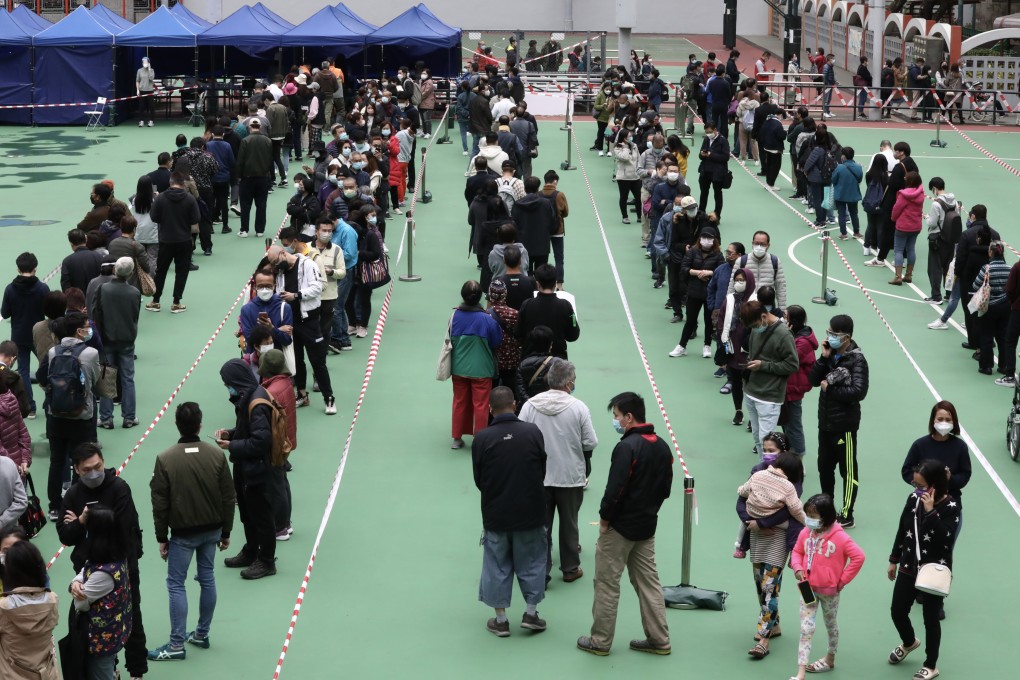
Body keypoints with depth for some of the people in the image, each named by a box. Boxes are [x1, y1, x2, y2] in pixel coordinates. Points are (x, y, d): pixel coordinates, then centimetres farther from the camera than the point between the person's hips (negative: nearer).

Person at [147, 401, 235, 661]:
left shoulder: (166, 459, -14)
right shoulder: (216, 455, -6)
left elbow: (159, 503, -10)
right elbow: (228, 497, 0)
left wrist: (162, 537, 1)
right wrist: (225, 532, 11)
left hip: (182, 533, -4)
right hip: (212, 529, 4)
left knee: (176, 584, 3)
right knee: (207, 578, 16)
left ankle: (177, 645, 1)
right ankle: (202, 634, 25)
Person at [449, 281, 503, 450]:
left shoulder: (455, 316, -10)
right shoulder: (487, 318, -18)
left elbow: (450, 340, 3)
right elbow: (496, 342, -6)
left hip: (459, 367, 3)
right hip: (481, 368, -3)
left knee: (460, 402, 16)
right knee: (480, 404, 7)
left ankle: (457, 438, 23)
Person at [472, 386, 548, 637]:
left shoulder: (482, 439, -14)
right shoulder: (533, 432, -13)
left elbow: (478, 480, -4)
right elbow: (542, 471, -1)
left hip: (495, 513, 0)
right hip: (530, 511, 0)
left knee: (497, 565, 13)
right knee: (531, 561, 18)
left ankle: (501, 619, 19)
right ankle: (531, 613, 23)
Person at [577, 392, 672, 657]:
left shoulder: (627, 447, -21)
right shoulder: (662, 446, 6)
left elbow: (615, 489, -24)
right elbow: (665, 488, 13)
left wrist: (605, 518, -11)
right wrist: (648, 509, 16)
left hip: (620, 526, -8)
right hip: (647, 526, 8)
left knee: (606, 583, 3)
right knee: (648, 581, 14)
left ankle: (600, 641, 10)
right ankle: (659, 640, 16)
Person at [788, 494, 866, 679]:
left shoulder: (839, 537, -19)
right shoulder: (806, 533, -4)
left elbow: (858, 556, -19)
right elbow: (797, 552, 11)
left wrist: (842, 580, -16)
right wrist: (797, 568, -10)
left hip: (829, 590, -3)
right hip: (808, 588, 3)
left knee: (830, 624, 19)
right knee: (806, 628, -2)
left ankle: (830, 658, 43)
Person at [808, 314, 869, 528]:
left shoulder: (856, 360, -14)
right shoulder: (831, 354, 5)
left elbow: (858, 391, -24)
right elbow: (813, 380, 2)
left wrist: (829, 389, -16)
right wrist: (824, 358, -10)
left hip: (844, 424, -7)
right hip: (825, 422, 7)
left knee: (848, 470, 3)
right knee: (824, 467, 18)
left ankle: (846, 516, 10)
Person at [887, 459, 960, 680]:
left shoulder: (950, 507, -18)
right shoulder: (913, 498, -3)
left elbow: (945, 538, -30)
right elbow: (902, 530, 9)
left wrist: (930, 511, -33)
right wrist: (894, 560, 15)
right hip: (909, 567, 5)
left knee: (931, 618, 6)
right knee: (898, 611, 13)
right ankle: (909, 642, 46)